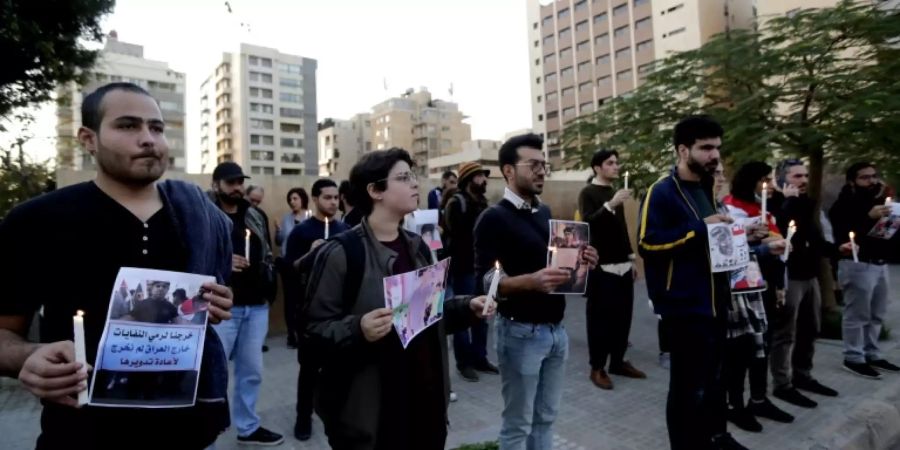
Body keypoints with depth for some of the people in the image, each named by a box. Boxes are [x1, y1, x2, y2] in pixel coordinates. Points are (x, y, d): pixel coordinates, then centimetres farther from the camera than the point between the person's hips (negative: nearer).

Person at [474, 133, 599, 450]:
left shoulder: (544, 212, 11)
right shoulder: (494, 218, -12)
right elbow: (485, 281, -20)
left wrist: (578, 261, 1)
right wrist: (531, 281, -34)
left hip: (556, 330, 7)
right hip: (521, 332, -7)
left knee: (546, 419, 18)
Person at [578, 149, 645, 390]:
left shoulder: (615, 192, 17)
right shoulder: (588, 193, -5)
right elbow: (588, 222, -21)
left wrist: (630, 256, 19)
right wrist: (610, 204, -31)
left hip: (622, 264, 7)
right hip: (601, 266, -7)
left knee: (623, 315, 9)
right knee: (600, 317, -2)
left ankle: (618, 361, 21)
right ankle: (597, 367, 7)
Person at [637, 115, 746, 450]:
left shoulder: (706, 189, 15)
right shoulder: (662, 193, -14)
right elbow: (648, 244, -24)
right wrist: (701, 227, -24)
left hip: (714, 301, 9)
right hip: (685, 306, -9)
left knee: (714, 377, 22)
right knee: (688, 384, 1)